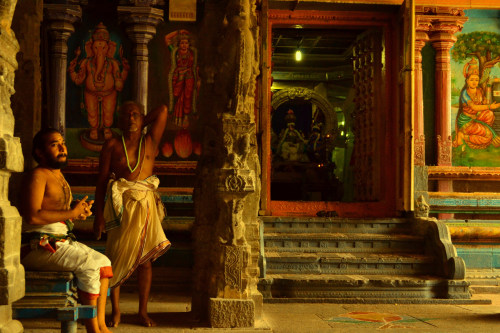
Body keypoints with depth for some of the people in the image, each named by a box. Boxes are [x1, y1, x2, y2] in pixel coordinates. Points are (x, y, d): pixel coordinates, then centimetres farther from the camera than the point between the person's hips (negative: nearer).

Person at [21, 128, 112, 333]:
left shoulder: (59, 176, 20)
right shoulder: (38, 175, -10)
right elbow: (33, 216, -22)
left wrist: (79, 212, 3)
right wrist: (71, 213, -15)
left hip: (60, 241, 9)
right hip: (38, 246, -9)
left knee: (103, 262, -3)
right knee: (89, 266, -19)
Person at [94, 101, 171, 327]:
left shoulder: (150, 142, 9)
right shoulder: (112, 145, 5)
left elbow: (162, 110, 6)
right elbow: (101, 180, 2)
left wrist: (141, 125, 14)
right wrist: (99, 213, -4)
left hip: (145, 206, 1)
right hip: (119, 206, -1)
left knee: (144, 260, 4)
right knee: (117, 258, 1)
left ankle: (143, 311, 14)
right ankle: (115, 311, 13)